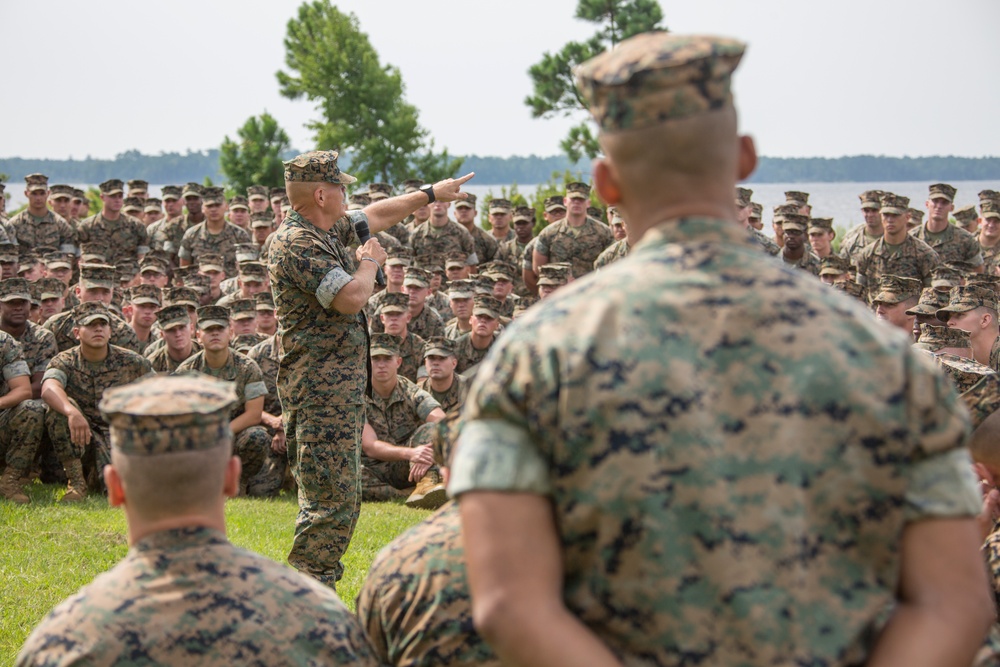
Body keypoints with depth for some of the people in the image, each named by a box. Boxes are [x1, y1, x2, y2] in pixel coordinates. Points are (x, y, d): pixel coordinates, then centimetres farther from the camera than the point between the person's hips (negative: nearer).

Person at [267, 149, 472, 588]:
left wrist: (430, 194, 38)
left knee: (328, 500, 14)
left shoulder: (325, 232, 13)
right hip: (321, 391, -11)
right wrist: (370, 262, -6)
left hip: (339, 387, 11)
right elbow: (351, 297, -25)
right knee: (332, 501, -13)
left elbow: (375, 215, 31)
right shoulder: (297, 245, -18)